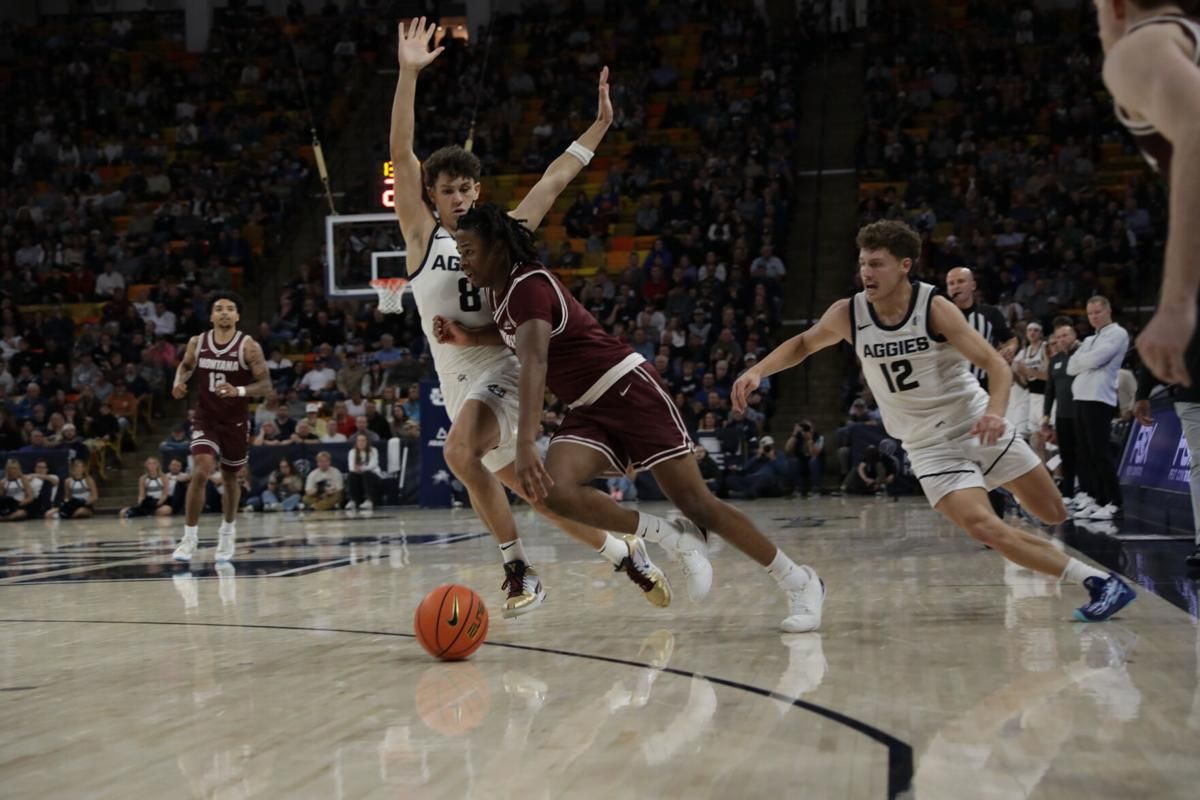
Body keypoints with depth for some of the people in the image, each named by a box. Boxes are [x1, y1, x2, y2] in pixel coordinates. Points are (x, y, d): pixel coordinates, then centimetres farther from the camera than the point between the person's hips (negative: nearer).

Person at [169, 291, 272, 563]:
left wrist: (239, 391, -31)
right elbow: (186, 366, 17)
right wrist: (179, 382, -5)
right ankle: (189, 538, -12)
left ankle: (228, 531, 39)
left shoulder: (248, 347, -12)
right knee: (200, 473, -19)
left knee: (230, 478, 15)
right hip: (205, 420, 0)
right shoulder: (197, 343, -3)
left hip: (236, 422, 0)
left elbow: (265, 385, -14)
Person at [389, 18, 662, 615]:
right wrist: (408, 73, -13)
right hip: (459, 379, 3)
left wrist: (599, 127, 11)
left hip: (501, 368, -3)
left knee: (460, 452, -31)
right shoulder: (422, 235, 5)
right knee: (529, 490, 8)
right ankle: (623, 552, 25)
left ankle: (518, 566, -19)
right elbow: (400, 154, -5)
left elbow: (554, 180, 14)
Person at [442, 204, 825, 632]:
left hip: (628, 389, -8)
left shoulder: (529, 286, -21)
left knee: (697, 503, -8)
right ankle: (676, 539, -6)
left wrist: (526, 444, -47)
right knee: (555, 490, -19)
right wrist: (469, 337, 11)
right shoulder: (498, 290, 9)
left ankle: (800, 583, 7)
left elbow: (534, 364, -35)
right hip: (588, 410, 8)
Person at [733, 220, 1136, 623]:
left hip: (978, 425, -1)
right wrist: (757, 371, -4)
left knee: (1056, 515, 4)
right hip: (931, 447, 1)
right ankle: (1096, 580, -13)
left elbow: (997, 364, -19)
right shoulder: (847, 314, -7)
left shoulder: (935, 308, -16)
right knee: (983, 528, -22)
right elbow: (803, 344, 12)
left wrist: (995, 412, -38)